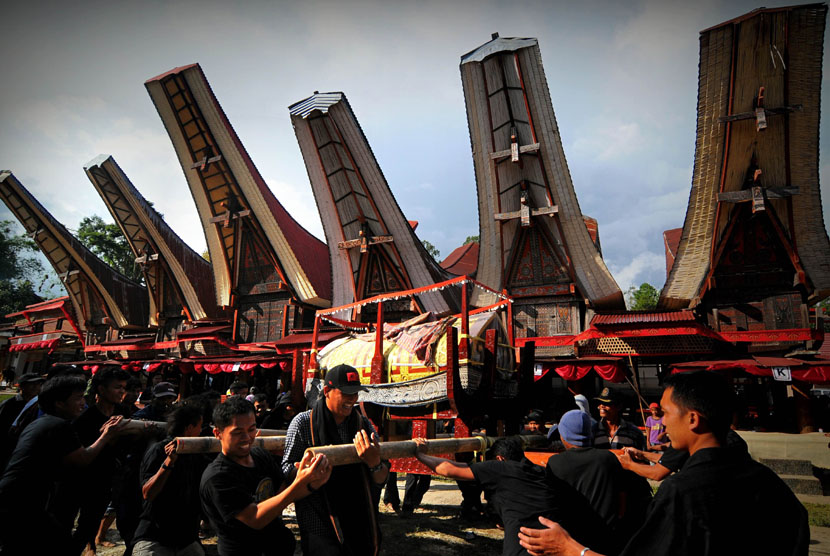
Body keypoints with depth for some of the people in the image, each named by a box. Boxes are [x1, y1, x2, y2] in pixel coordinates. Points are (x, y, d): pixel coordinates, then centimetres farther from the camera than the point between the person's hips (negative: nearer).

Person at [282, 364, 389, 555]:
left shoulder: (364, 424, 3)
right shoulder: (303, 422, -5)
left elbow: (381, 481, 1)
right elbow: (286, 470, -4)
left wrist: (374, 463, -22)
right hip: (319, 523, -3)